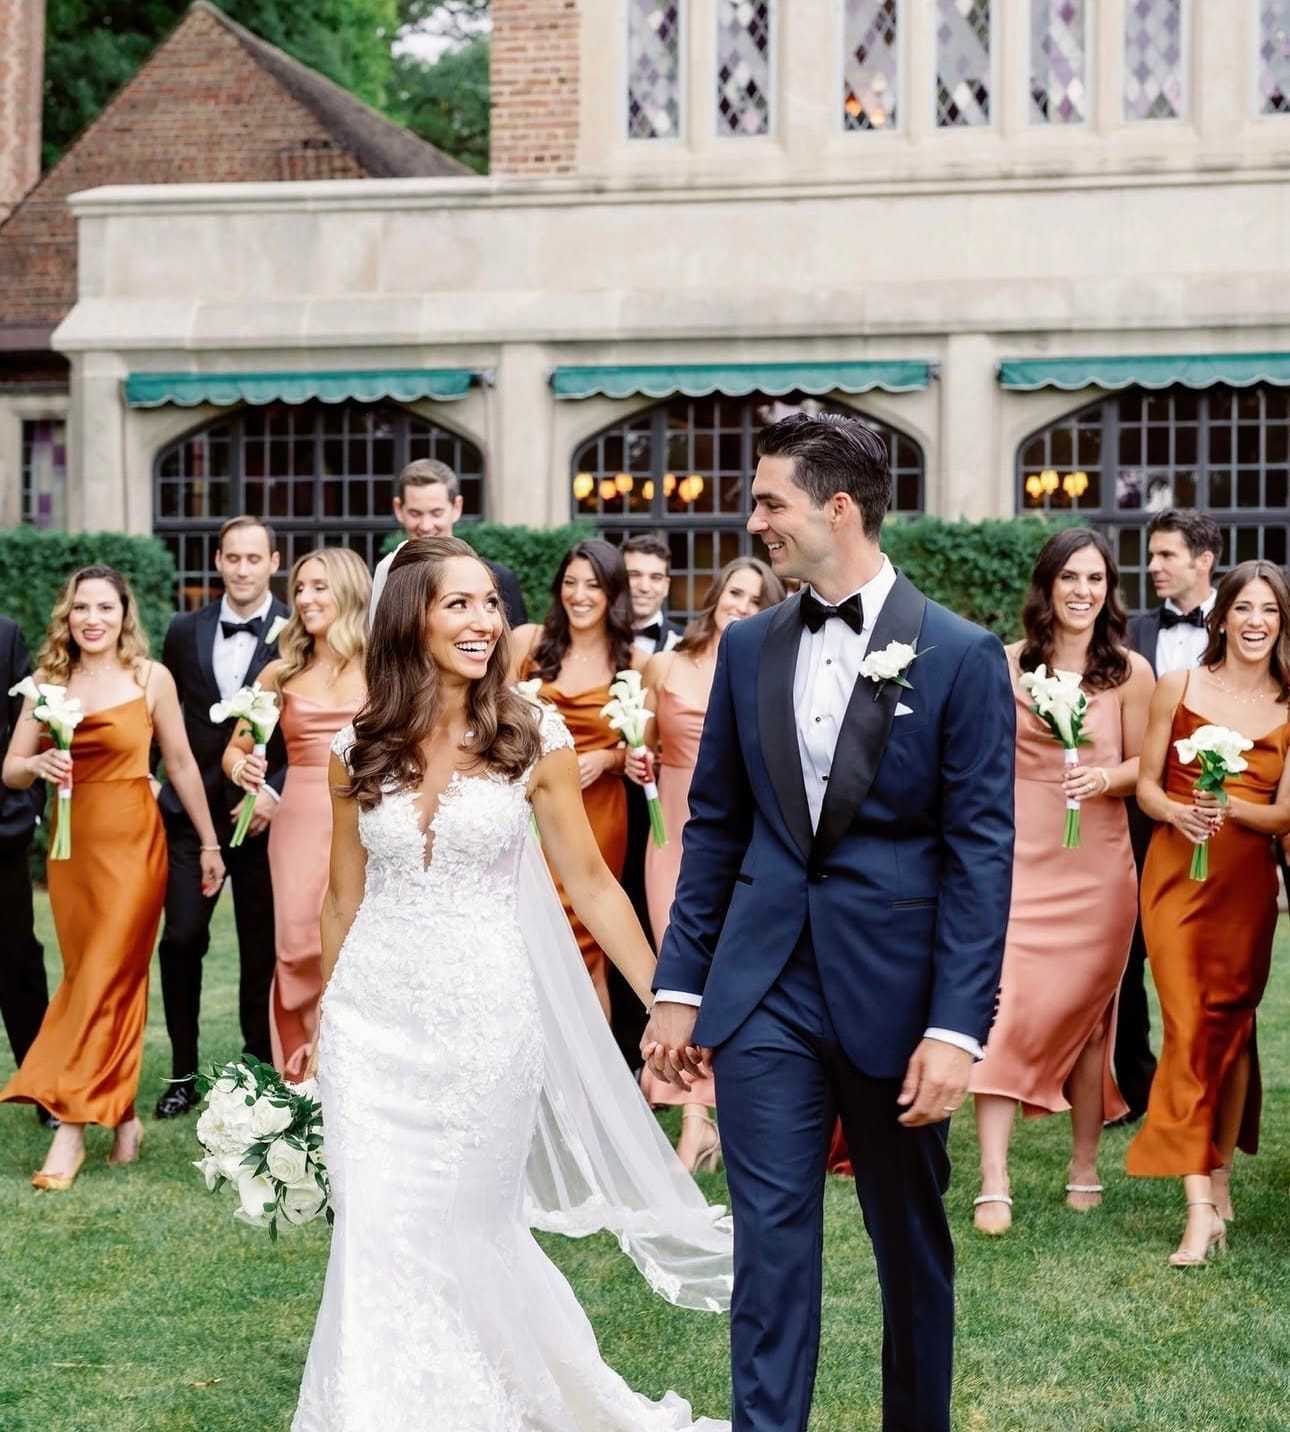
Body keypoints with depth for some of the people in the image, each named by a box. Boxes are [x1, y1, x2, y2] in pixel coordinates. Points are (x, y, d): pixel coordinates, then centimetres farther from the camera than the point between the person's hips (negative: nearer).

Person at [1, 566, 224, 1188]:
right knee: (90, 980, 7)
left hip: (131, 841, -4)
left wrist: (208, 843, 7)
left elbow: (181, 764, 4)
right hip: (70, 844, 4)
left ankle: (71, 1128, -7)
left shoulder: (151, 678, -3)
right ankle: (121, 1116, 19)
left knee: (105, 980, -7)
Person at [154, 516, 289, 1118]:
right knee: (181, 940, -2)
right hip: (192, 809, 2)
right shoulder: (185, 632, 6)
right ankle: (183, 1073, 9)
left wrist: (275, 792, -13)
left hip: (264, 811, -2)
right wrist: (166, 781, 4)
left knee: (262, 948, 6)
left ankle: (262, 1067, 19)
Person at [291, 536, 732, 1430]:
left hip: (485, 1020, -2)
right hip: (374, 1020, 2)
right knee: (380, 1241, 4)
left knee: (465, 1236, 6)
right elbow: (346, 900, 12)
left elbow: (591, 883, 1)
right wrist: (324, 1026, 18)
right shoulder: (358, 751, 1)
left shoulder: (534, 737, -5)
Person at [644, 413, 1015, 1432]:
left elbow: (981, 853, -9)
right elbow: (714, 824, 11)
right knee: (771, 1244, 1)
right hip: (763, 990, 3)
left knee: (912, 1245, 13)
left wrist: (958, 1028, -14)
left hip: (894, 991, -2)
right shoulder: (749, 647, 6)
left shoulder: (960, 656, -7)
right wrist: (680, 985, 7)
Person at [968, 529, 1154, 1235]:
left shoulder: (1129, 672, 0)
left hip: (1095, 865, 0)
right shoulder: (1008, 664, 2)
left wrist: (1105, 777, -15)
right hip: (1017, 858, 0)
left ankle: (1084, 1167, 24)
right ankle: (994, 1184, -11)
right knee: (1004, 1006, -10)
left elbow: (1144, 766, 5)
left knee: (1083, 1014, 9)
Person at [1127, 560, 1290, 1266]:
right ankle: (1201, 1208, -11)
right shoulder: (1177, 687, 2)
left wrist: (1232, 809, -19)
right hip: (1176, 871, -1)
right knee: (1187, 1027, -8)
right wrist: (1177, 812, -17)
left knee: (1231, 1023, 9)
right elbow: (1145, 785, 5)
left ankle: (1220, 1179, 24)